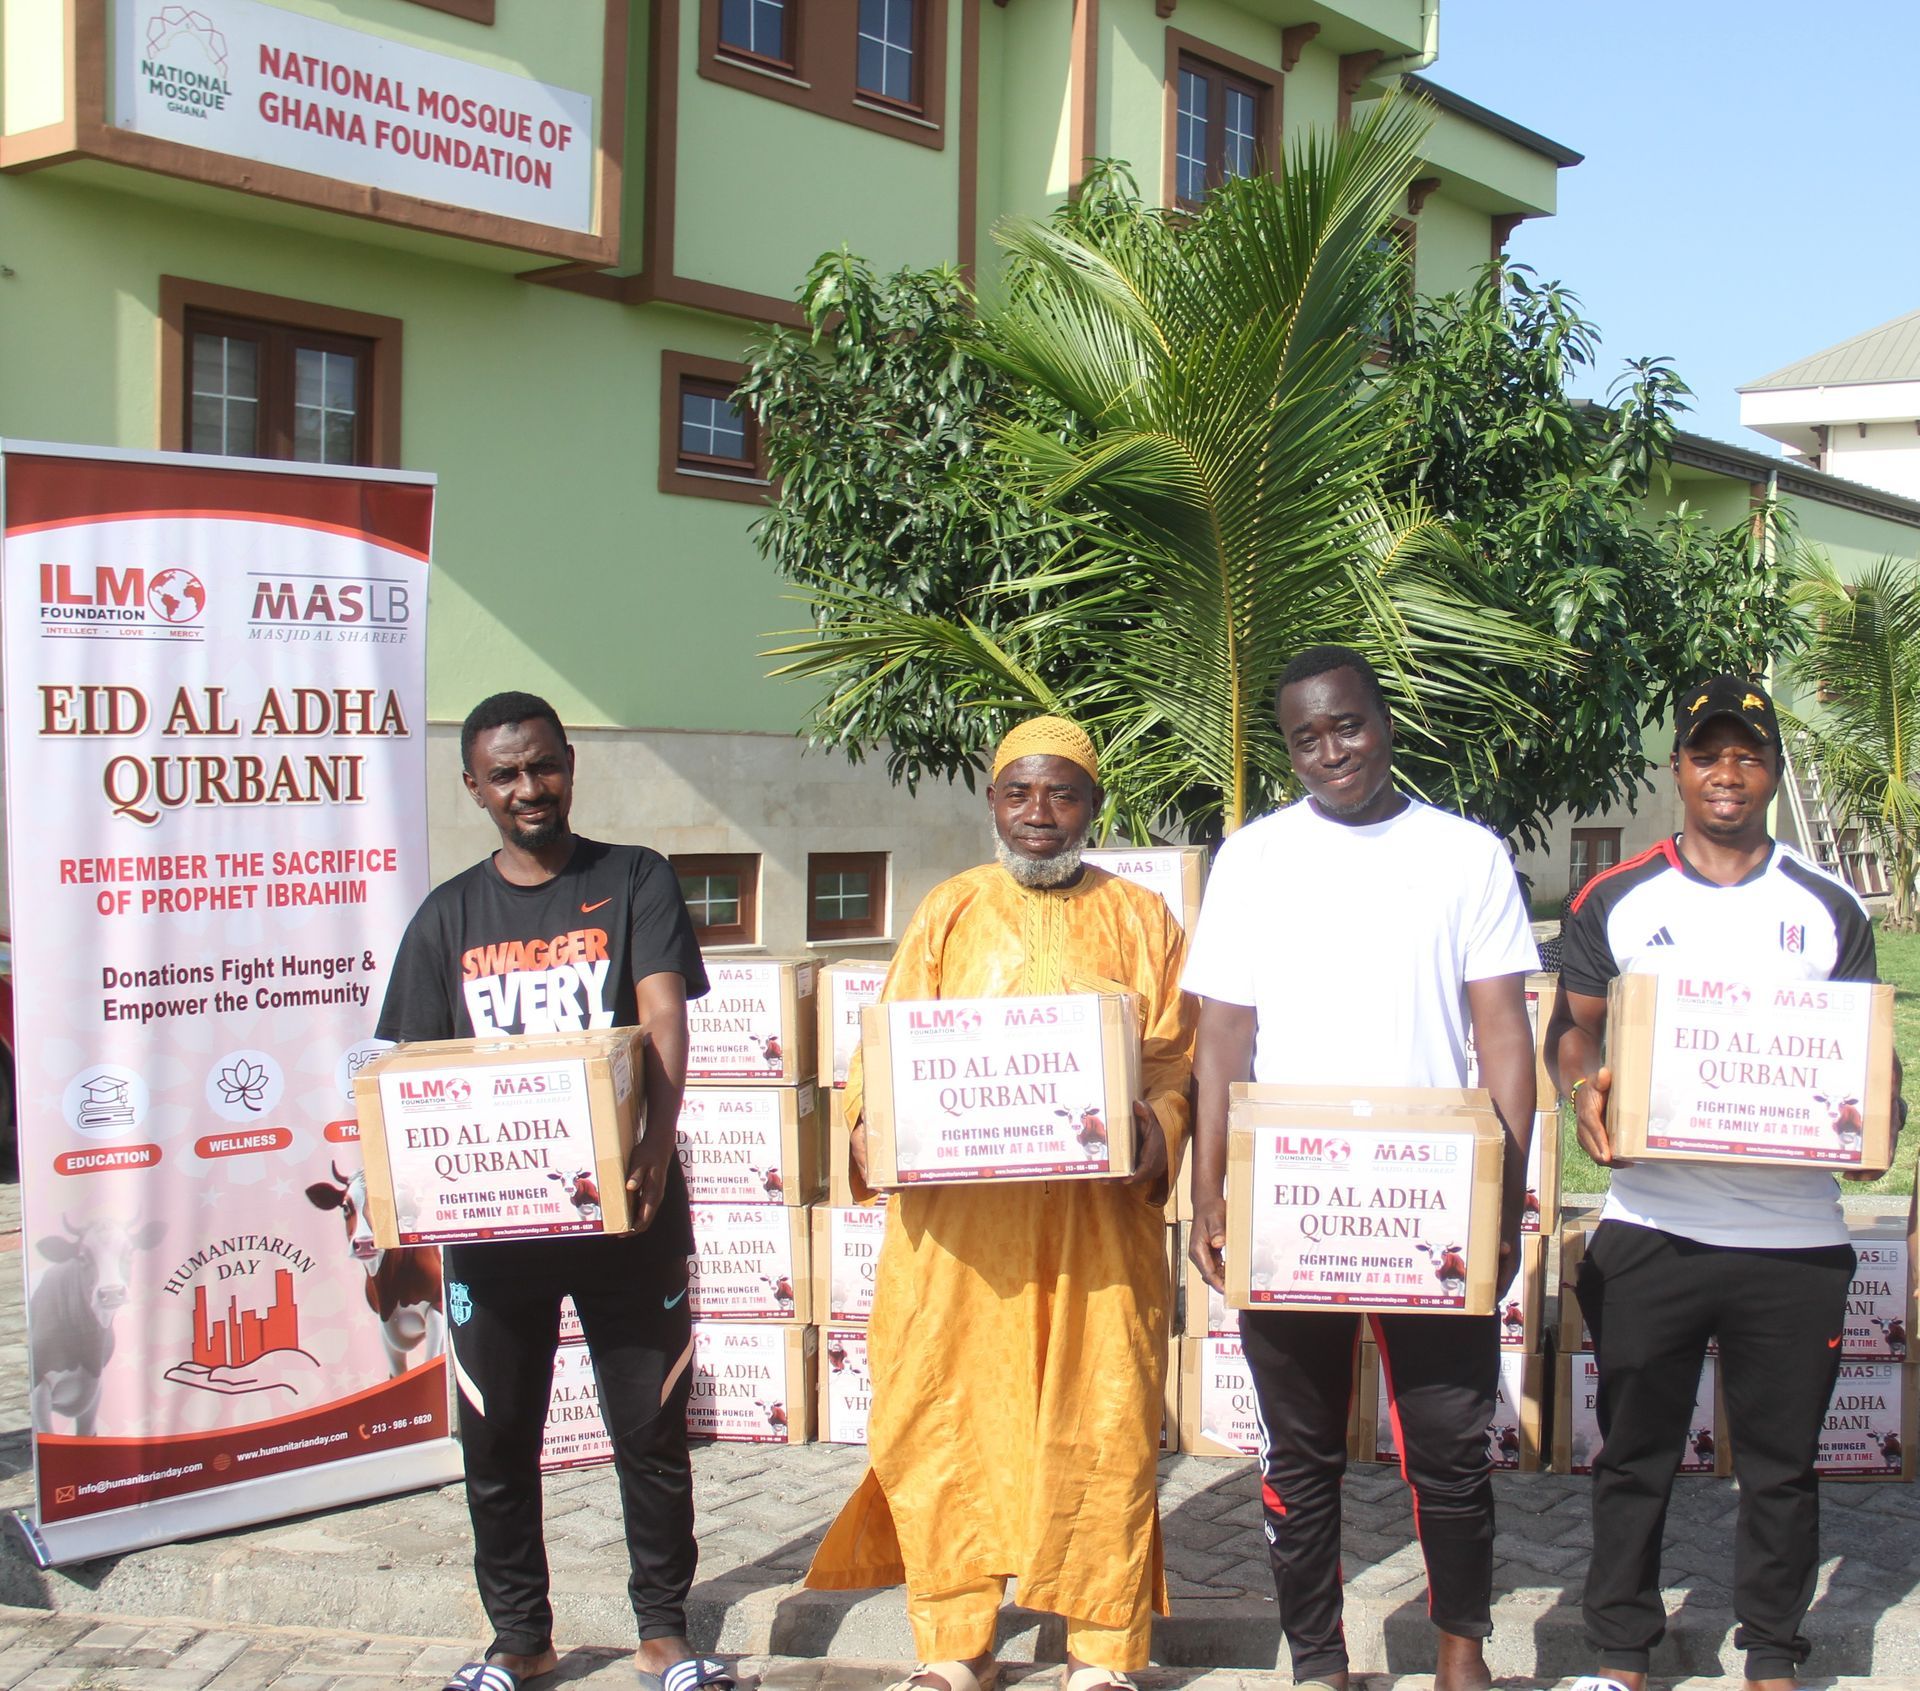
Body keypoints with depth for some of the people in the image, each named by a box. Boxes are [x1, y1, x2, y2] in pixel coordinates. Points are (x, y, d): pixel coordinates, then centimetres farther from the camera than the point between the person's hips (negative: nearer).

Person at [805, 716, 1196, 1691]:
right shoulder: (949, 914, 14)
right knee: (942, 1417, 1)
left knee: (1101, 1421, -1)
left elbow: (1173, 1062, 4)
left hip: (1096, 1215, -1)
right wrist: (873, 1123, -10)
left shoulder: (1139, 921, 11)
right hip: (955, 1215, 1)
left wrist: (1151, 1135, -16)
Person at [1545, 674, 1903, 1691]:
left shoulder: (1828, 910, 8)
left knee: (1781, 1463, 9)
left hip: (1795, 1236, 1)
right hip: (1650, 1230, 0)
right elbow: (1570, 1027, 10)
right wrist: (1585, 1086, -11)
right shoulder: (1615, 901, 6)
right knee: (1634, 1455, 8)